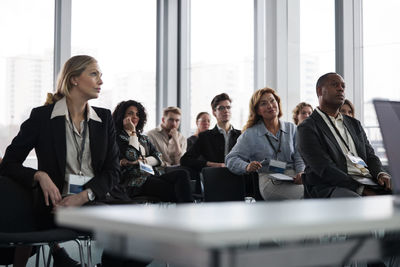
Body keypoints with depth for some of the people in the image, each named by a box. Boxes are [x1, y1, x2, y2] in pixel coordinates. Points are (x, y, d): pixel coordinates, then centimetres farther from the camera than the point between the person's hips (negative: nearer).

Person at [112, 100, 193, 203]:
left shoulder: (143, 138, 27)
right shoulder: (118, 138, 6)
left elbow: (158, 157, 14)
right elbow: (132, 157, -11)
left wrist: (142, 161, -6)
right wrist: (133, 131, -3)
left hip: (152, 177, 6)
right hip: (133, 181, -6)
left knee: (182, 174, -25)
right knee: (171, 189, -32)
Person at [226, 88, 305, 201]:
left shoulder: (291, 128, 18)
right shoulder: (250, 134, 9)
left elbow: (299, 156, 14)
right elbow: (231, 159, 7)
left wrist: (301, 173, -9)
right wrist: (247, 167, -16)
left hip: (292, 178, 4)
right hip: (269, 181, -4)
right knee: (304, 193, -33)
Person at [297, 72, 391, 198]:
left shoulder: (354, 124, 27)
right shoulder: (308, 128, 2)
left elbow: (370, 155, 21)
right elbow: (325, 169, -10)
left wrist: (380, 174, -4)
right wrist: (361, 188, -19)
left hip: (369, 182, 7)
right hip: (333, 187, -7)